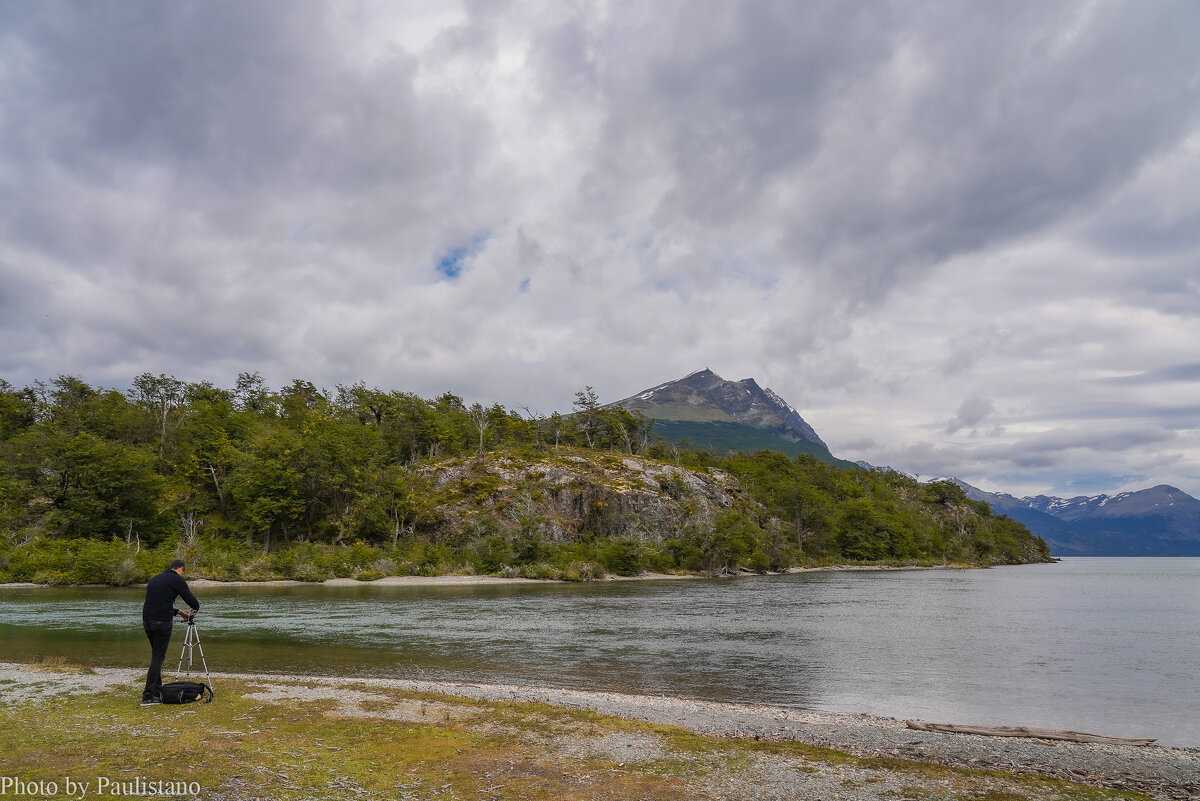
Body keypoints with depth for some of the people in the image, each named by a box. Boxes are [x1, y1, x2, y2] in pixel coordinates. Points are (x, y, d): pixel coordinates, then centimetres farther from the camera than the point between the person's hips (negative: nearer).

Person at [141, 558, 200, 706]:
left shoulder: (153, 580, 22)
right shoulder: (177, 580, -1)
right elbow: (190, 599, -3)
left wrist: (178, 612, 35)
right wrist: (196, 607, 19)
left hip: (147, 621, 7)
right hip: (162, 622, -7)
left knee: (156, 656, 17)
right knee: (158, 658, -3)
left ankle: (157, 692, 19)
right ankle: (148, 697, -6)